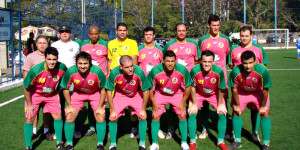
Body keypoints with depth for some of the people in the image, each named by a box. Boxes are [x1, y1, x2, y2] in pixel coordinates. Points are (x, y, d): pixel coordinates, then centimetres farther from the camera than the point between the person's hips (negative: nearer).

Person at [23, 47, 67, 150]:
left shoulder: (62, 68, -24)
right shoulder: (35, 70, -33)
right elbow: (26, 88, -18)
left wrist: (57, 92, 5)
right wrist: (29, 105, -11)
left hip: (51, 95, 3)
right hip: (34, 94, -2)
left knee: (58, 116, 0)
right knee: (29, 119, -7)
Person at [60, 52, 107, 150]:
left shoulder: (97, 71, -31)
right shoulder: (70, 72, -28)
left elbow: (103, 89, -15)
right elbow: (65, 89, -9)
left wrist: (100, 106, -13)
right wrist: (69, 105, -9)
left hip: (95, 94, -1)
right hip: (78, 93, 1)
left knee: (101, 117, -11)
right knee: (69, 117, -7)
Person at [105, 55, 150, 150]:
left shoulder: (139, 72, -33)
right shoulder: (114, 73, -31)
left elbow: (146, 91, -18)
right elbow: (109, 91, -16)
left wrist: (143, 109, -13)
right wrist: (112, 110, -14)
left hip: (136, 94, 0)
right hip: (120, 94, 0)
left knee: (143, 116, -12)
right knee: (113, 117, -10)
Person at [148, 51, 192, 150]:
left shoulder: (182, 70, -27)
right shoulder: (155, 71, -28)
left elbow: (188, 86, -11)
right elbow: (149, 88, -12)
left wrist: (183, 103, -9)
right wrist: (154, 103, -10)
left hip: (177, 94, 0)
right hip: (160, 94, 0)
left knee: (182, 115, -6)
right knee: (155, 116, -6)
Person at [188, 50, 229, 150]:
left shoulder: (219, 71, -30)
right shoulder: (195, 70, -31)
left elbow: (221, 89, -16)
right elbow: (193, 87, -16)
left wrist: (220, 104, -9)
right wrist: (194, 104, -11)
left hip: (214, 94, 1)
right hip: (198, 94, 0)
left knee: (222, 114, -8)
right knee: (192, 114, -12)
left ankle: (220, 142, 11)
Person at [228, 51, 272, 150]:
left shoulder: (262, 70, -35)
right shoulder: (236, 71, -33)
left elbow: (265, 90, -20)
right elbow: (234, 89, -15)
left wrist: (263, 106, -11)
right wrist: (237, 105, -7)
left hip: (258, 91, -1)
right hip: (242, 91, 1)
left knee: (265, 113, -8)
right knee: (236, 112, -2)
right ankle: (237, 141, 15)